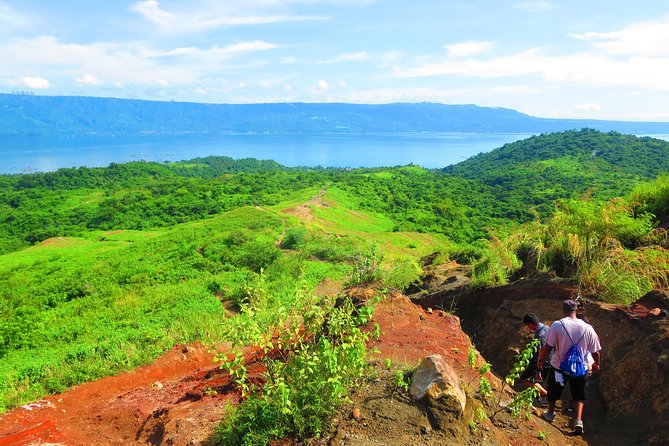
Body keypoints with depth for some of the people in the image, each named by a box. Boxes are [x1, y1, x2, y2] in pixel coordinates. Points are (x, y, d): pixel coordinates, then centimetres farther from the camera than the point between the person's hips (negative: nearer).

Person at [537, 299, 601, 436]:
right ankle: (578, 420, 12)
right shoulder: (587, 328, -13)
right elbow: (596, 351, -4)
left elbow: (547, 347, -18)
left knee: (554, 390, 22)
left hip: (558, 366, -1)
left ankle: (550, 413, 40)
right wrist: (596, 364, 16)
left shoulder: (557, 325, -20)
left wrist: (541, 360, -1)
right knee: (579, 395, 21)